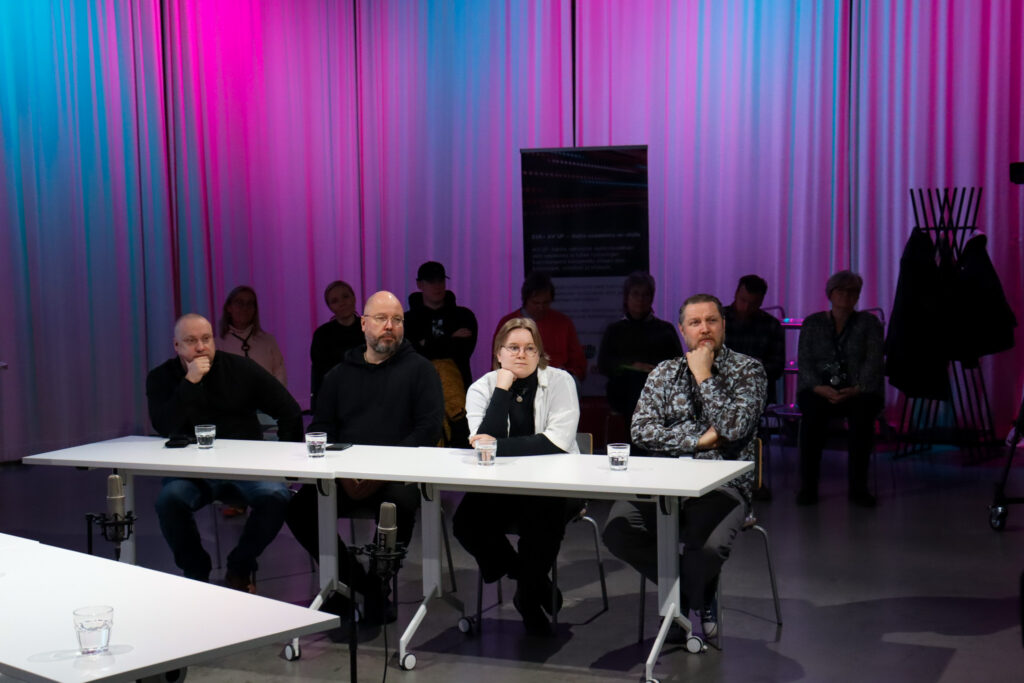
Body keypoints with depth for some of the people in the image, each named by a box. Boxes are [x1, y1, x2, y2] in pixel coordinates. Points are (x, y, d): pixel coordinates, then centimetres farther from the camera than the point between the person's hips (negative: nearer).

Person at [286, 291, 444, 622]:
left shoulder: (419, 369, 7)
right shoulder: (341, 373, 18)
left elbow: (429, 428, -4)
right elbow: (320, 429, 12)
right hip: (345, 478, 4)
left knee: (401, 502, -36)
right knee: (299, 508, -21)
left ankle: (378, 583, -10)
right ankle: (352, 581, -4)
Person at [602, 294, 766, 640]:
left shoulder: (747, 369, 6)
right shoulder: (663, 373, 16)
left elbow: (734, 427, -11)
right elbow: (641, 430, 2)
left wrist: (703, 375, -6)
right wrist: (699, 440, -7)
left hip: (723, 484, -4)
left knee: (708, 546, -35)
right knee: (617, 530, -23)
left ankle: (690, 596, 5)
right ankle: (700, 597, 2)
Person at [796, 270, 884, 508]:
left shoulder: (868, 323, 11)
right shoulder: (812, 323, 14)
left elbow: (873, 361, -1)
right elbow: (804, 361, 4)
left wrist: (856, 390, -17)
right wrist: (821, 389, -14)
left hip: (857, 391, 0)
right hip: (819, 390, 0)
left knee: (863, 411, -35)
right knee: (812, 411, -34)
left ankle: (857, 486, -28)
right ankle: (808, 486, -28)